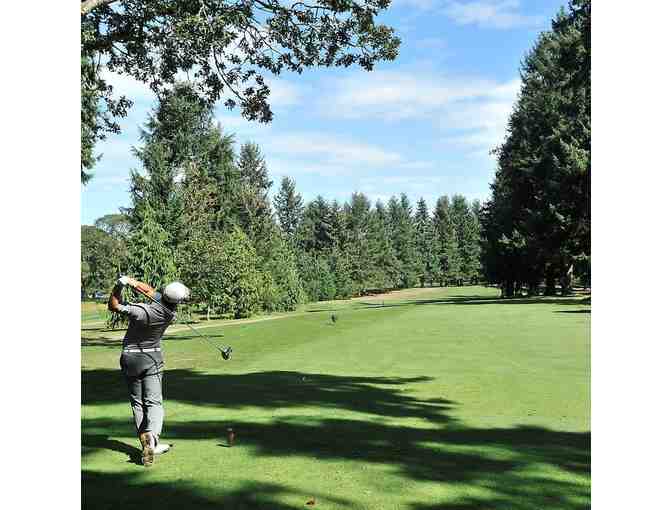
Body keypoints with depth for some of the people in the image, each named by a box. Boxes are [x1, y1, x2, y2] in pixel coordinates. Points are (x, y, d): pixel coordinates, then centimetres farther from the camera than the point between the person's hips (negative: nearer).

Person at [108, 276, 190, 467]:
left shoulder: (142, 311, -26)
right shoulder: (170, 312, -12)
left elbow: (112, 306, -10)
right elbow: (150, 291, 3)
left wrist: (119, 285, -17)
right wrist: (132, 281, -3)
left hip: (130, 358, -1)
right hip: (152, 358, 2)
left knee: (137, 403, 9)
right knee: (154, 402, 1)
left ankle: (146, 444, 8)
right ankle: (152, 437, -24)